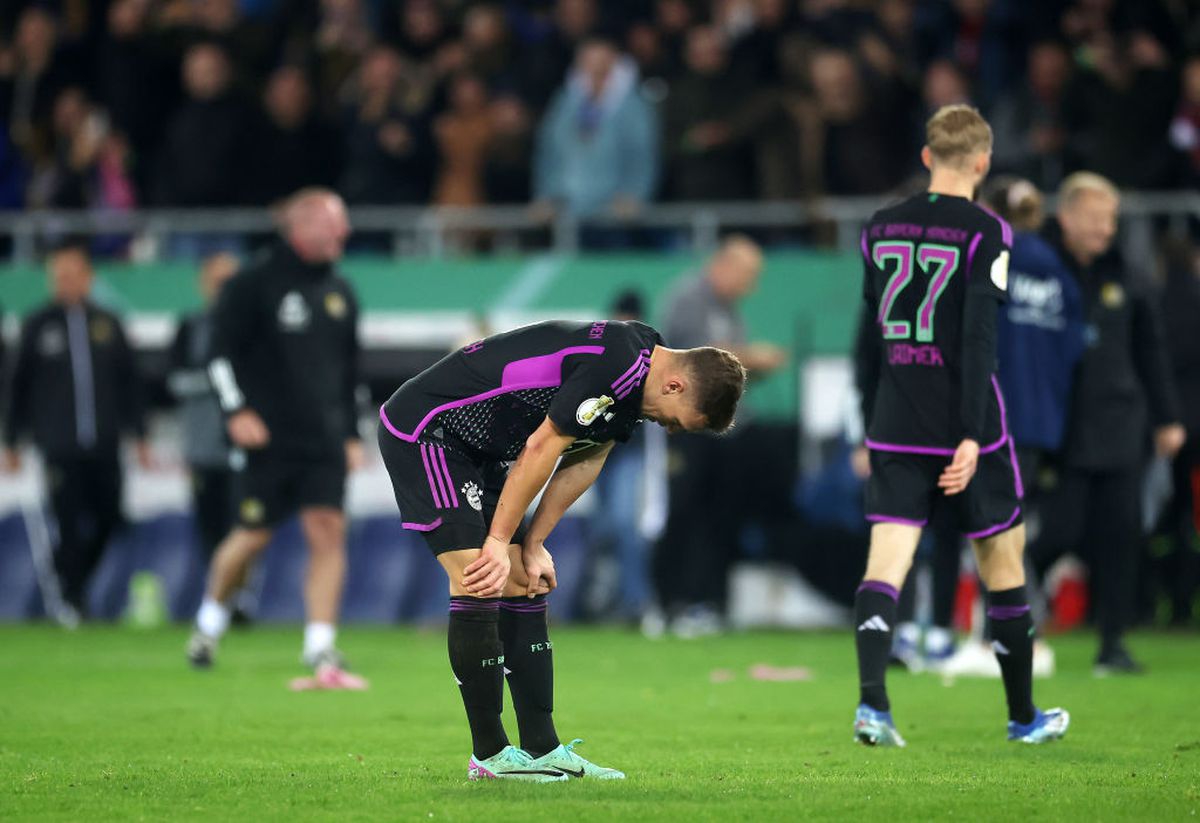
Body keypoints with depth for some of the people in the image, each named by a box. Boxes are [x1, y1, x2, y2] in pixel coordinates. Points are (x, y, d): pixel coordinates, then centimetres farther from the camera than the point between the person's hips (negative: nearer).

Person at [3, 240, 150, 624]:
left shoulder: (107, 323, 10)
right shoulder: (38, 326, 5)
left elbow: (128, 382, 13)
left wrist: (139, 435, 10)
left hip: (103, 444, 2)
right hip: (59, 445, -2)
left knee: (108, 517, 0)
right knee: (68, 522, -7)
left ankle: (70, 582, 21)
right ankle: (70, 597, 6)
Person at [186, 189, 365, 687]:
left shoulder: (339, 294, 15)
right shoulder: (255, 285, -4)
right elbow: (222, 351, -6)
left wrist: (352, 434, 18)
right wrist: (237, 410, -15)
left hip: (324, 441, 5)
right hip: (269, 440, -5)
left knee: (329, 532, -7)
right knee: (253, 535, 0)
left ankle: (321, 651, -8)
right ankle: (210, 621, 26)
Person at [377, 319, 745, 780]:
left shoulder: (631, 379, 4)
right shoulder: (615, 364, -27)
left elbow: (584, 461, 9)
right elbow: (541, 449, -24)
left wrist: (531, 547, 3)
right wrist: (499, 543, -16)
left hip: (478, 448, 10)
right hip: (424, 427, -10)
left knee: (522, 587, 6)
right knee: (478, 585, -15)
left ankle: (542, 749, 8)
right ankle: (489, 755, -8)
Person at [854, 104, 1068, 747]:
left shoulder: (881, 229, 8)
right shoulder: (984, 234, -8)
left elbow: (867, 330, 13)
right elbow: (978, 338, -16)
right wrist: (972, 437, -19)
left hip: (895, 427, 4)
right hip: (961, 426, -4)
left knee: (885, 562, -2)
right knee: (1003, 561, 11)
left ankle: (871, 700, -23)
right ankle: (1023, 714, 21)